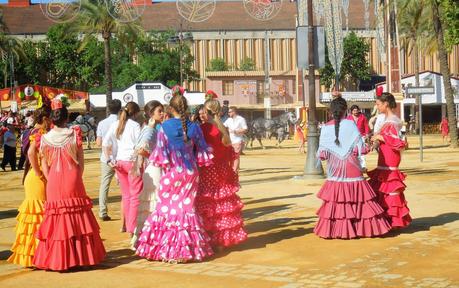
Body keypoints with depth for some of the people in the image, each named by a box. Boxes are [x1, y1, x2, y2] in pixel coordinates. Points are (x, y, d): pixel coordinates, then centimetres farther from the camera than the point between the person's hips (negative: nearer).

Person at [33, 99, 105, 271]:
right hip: (72, 179, 0)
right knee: (78, 217, 8)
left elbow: (44, 164, 3)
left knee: (57, 218, 6)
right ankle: (80, 256, 13)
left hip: (54, 181, 1)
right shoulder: (74, 134, -3)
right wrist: (78, 177, 8)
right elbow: (81, 159, -1)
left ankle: (57, 259, 9)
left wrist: (50, 180, 12)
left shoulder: (45, 138, -1)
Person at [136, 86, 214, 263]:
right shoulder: (194, 127, -2)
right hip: (190, 173, 3)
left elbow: (160, 156, -8)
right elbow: (203, 154, 5)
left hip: (171, 173, -3)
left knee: (166, 207, 7)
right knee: (187, 207, 11)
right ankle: (190, 248, 12)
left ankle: (166, 250, 7)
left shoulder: (165, 127, -10)